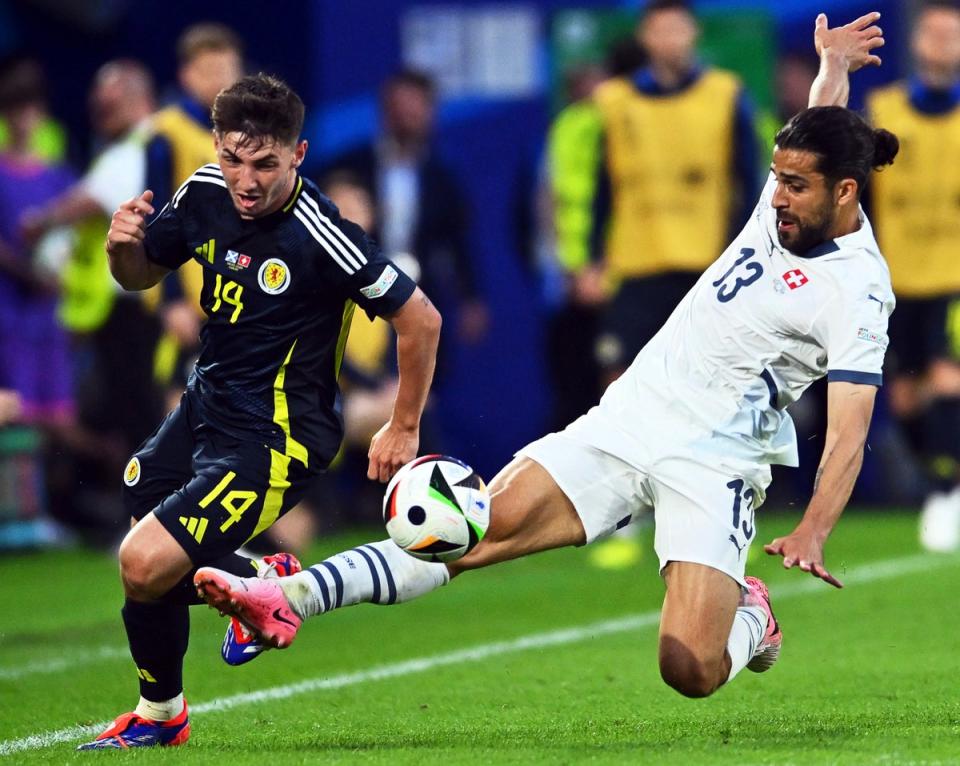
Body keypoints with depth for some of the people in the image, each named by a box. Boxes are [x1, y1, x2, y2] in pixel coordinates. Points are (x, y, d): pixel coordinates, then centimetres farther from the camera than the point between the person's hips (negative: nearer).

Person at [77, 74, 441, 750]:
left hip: (272, 439, -8)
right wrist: (124, 244, -11)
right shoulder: (206, 194, -4)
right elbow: (141, 275, 13)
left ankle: (160, 714, 11)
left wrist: (403, 431, -6)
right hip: (206, 406, 8)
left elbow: (420, 319, -16)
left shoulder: (320, 236, -25)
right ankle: (262, 583, 38)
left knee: (147, 566, -17)